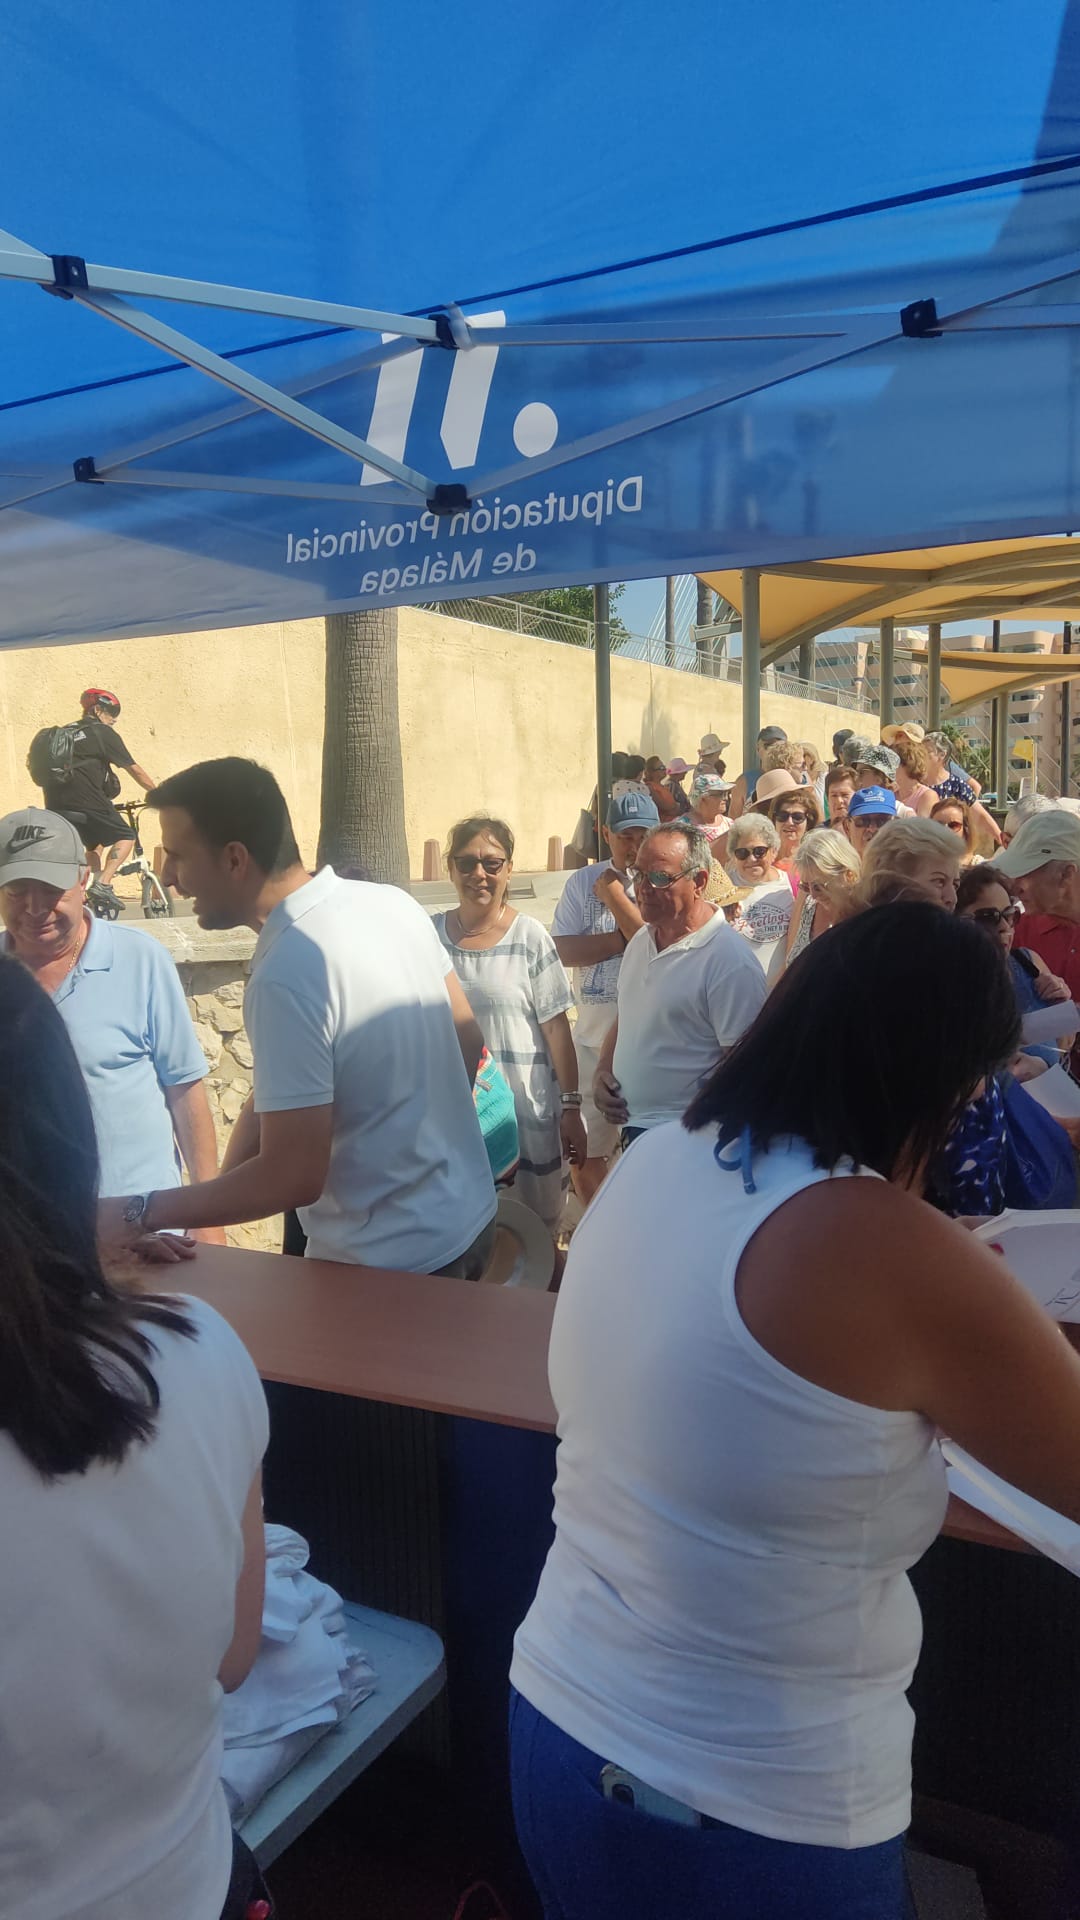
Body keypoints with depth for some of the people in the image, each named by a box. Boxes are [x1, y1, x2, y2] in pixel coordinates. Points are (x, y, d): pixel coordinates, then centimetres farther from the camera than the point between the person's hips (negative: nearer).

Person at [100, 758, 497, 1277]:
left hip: (387, 1264, -7)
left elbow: (294, 1177, -25)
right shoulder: (392, 902, -4)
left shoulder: (287, 975, -27)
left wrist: (138, 1214, -15)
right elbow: (468, 1040, 7)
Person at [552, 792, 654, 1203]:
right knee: (584, 1152, 13)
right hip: (595, 1035, 3)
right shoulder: (583, 883, 3)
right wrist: (626, 939, -13)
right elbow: (563, 951, -6)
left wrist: (615, 896, -13)